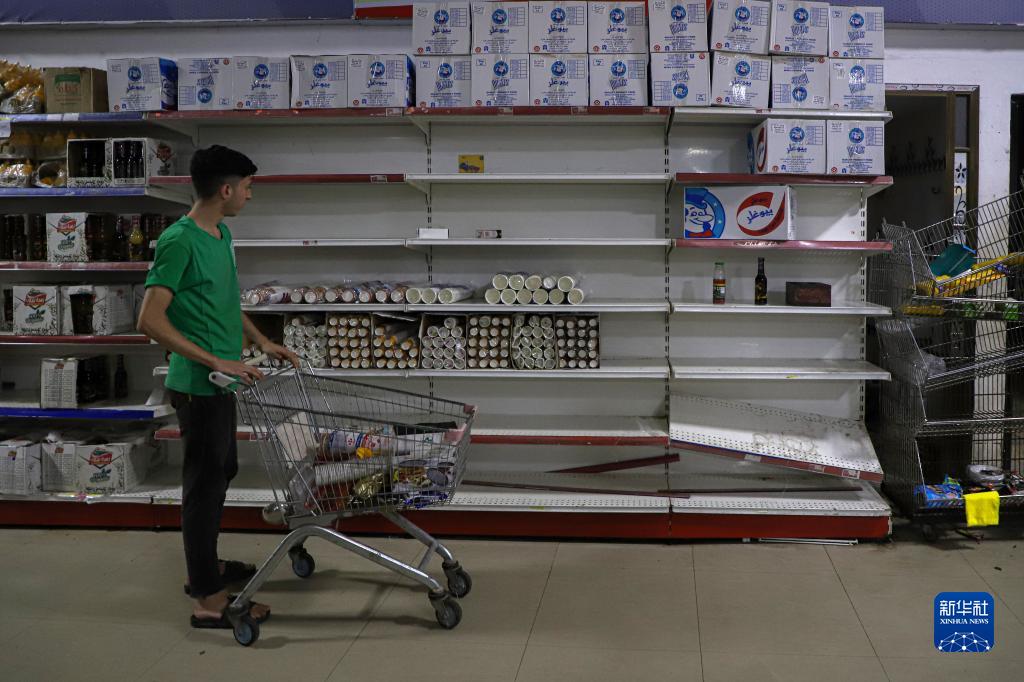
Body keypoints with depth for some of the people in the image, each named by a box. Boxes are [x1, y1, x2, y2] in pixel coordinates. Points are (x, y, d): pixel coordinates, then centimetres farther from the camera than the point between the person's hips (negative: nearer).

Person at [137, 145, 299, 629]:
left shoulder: (221, 236, 9)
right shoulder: (179, 241, -19)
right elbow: (150, 320, -24)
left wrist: (261, 342, 12)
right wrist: (216, 361, -26)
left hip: (220, 383, 10)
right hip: (198, 385, -10)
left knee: (221, 471, 20)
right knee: (205, 481, -2)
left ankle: (206, 566, 36)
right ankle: (208, 599, 7)